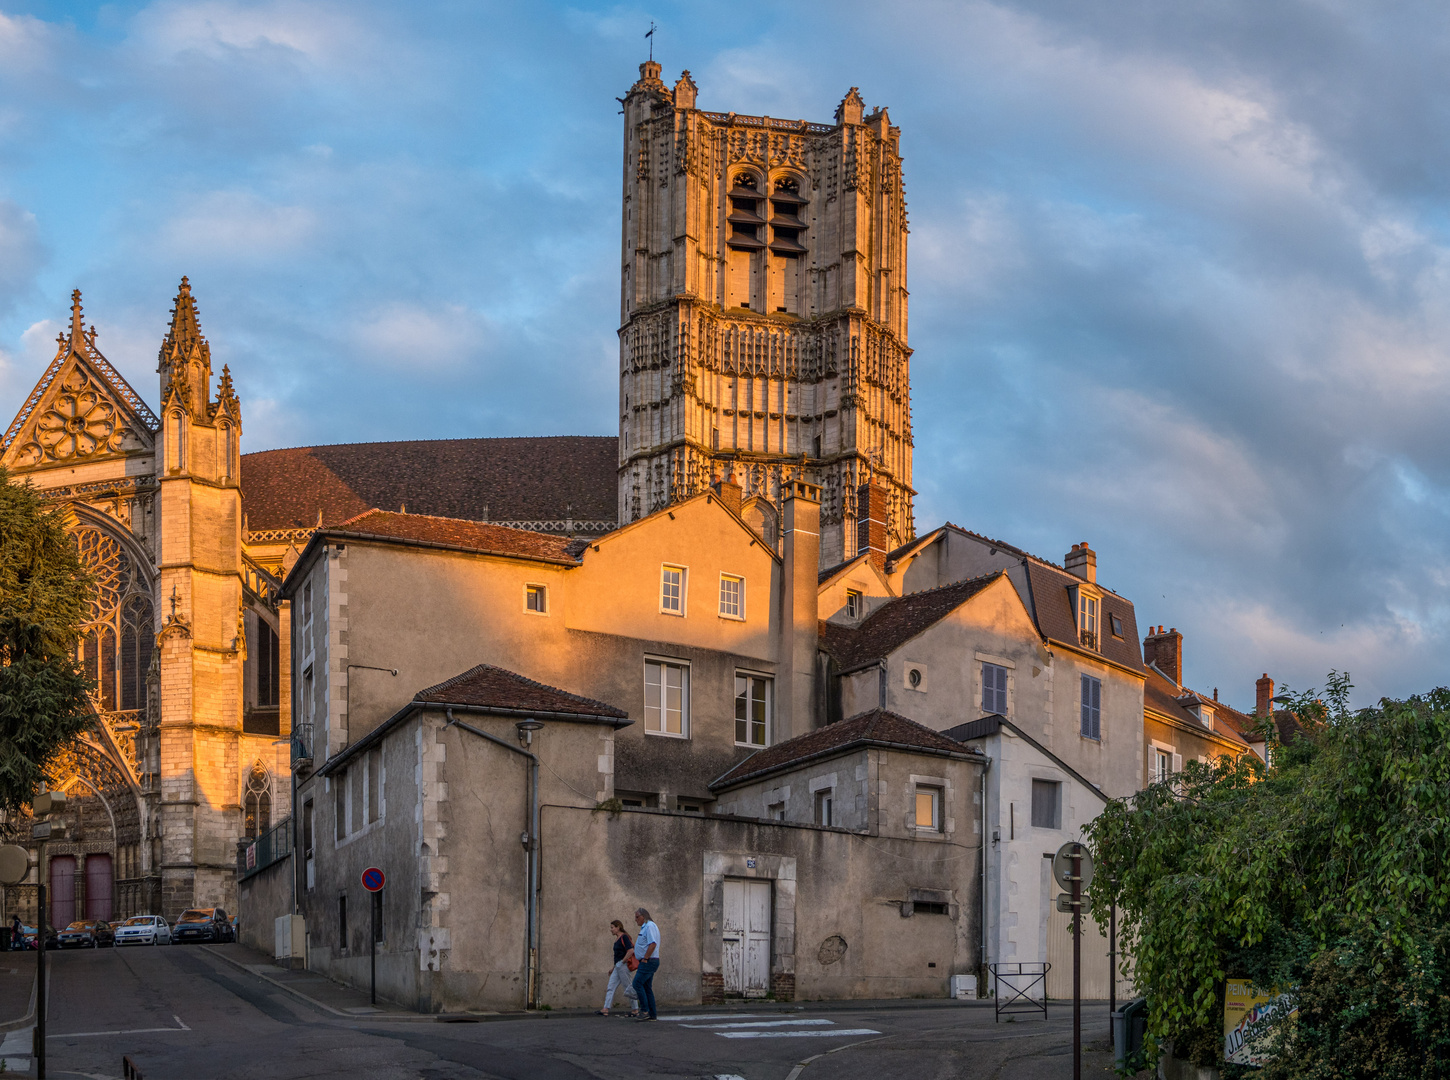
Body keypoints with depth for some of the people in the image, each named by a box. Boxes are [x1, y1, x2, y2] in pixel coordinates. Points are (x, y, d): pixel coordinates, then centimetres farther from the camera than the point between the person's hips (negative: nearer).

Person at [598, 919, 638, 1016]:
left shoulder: (624, 937, -12)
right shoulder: (617, 939, 16)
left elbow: (630, 951, -22)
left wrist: (623, 961, -16)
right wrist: (613, 968, 22)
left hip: (623, 966, -10)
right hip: (617, 967, 10)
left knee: (628, 988, -3)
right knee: (610, 987, 3)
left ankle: (635, 1009, 4)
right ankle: (606, 1009, -1)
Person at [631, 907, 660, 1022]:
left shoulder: (649, 926, -13)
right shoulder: (645, 927, 20)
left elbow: (653, 944, -24)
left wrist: (645, 958, -20)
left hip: (648, 962, -11)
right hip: (648, 962, 11)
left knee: (637, 983, -14)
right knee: (647, 987, 9)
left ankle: (645, 1011, -14)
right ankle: (652, 1014, 9)